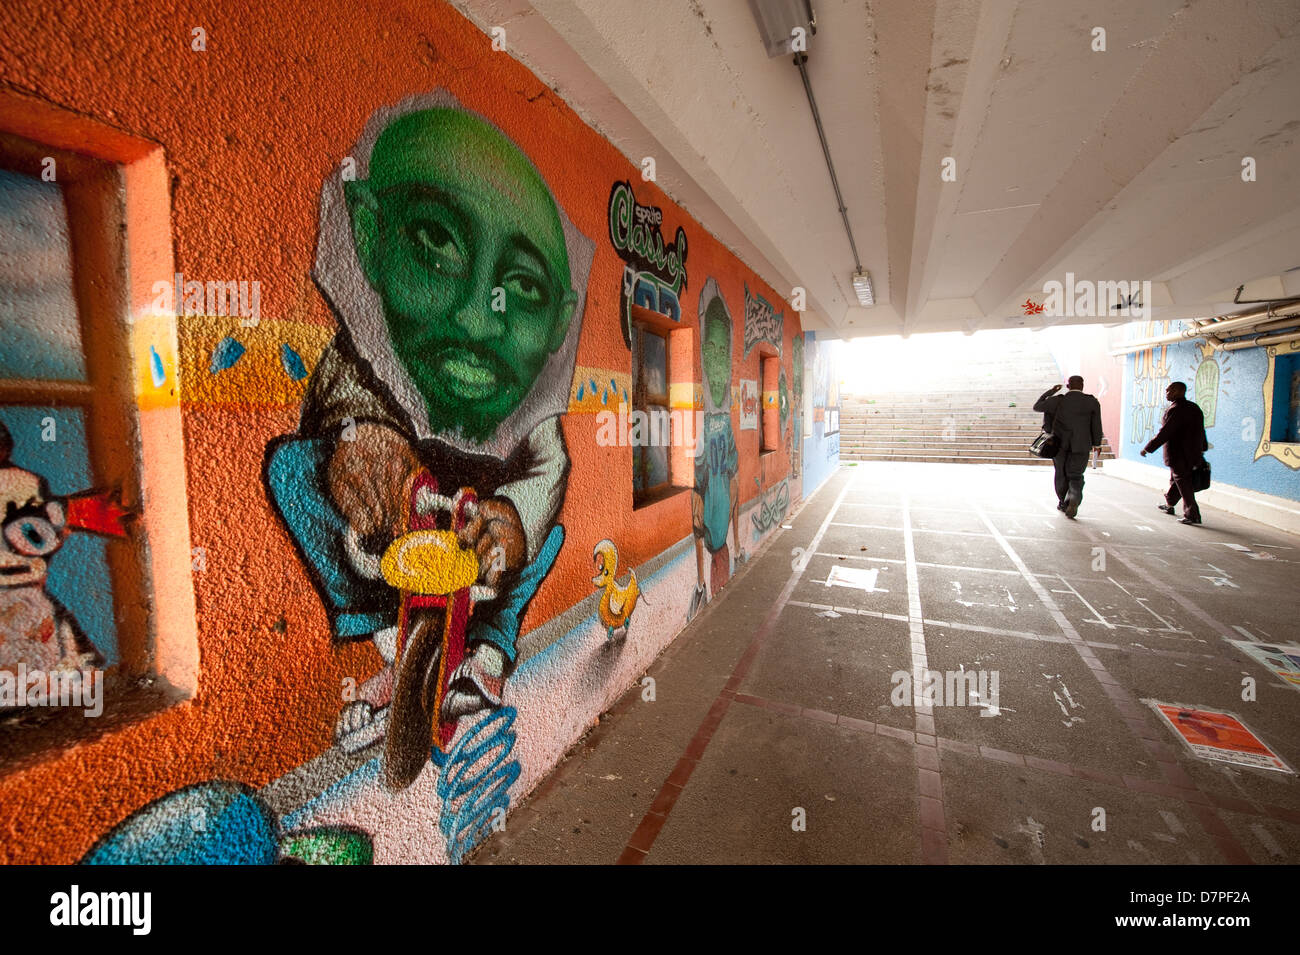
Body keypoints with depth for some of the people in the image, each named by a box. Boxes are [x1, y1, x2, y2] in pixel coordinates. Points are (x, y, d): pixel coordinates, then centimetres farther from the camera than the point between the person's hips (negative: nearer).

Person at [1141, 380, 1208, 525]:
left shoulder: (1175, 410, -19)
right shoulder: (1194, 407, 10)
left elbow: (1164, 433, -21)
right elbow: (1201, 430, 19)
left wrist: (1148, 448, -14)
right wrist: (1202, 447, 29)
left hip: (1178, 456, -9)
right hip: (1192, 453, 9)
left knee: (1183, 484, -2)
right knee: (1175, 480, 23)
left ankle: (1192, 515, 4)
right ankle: (1169, 505, 38)